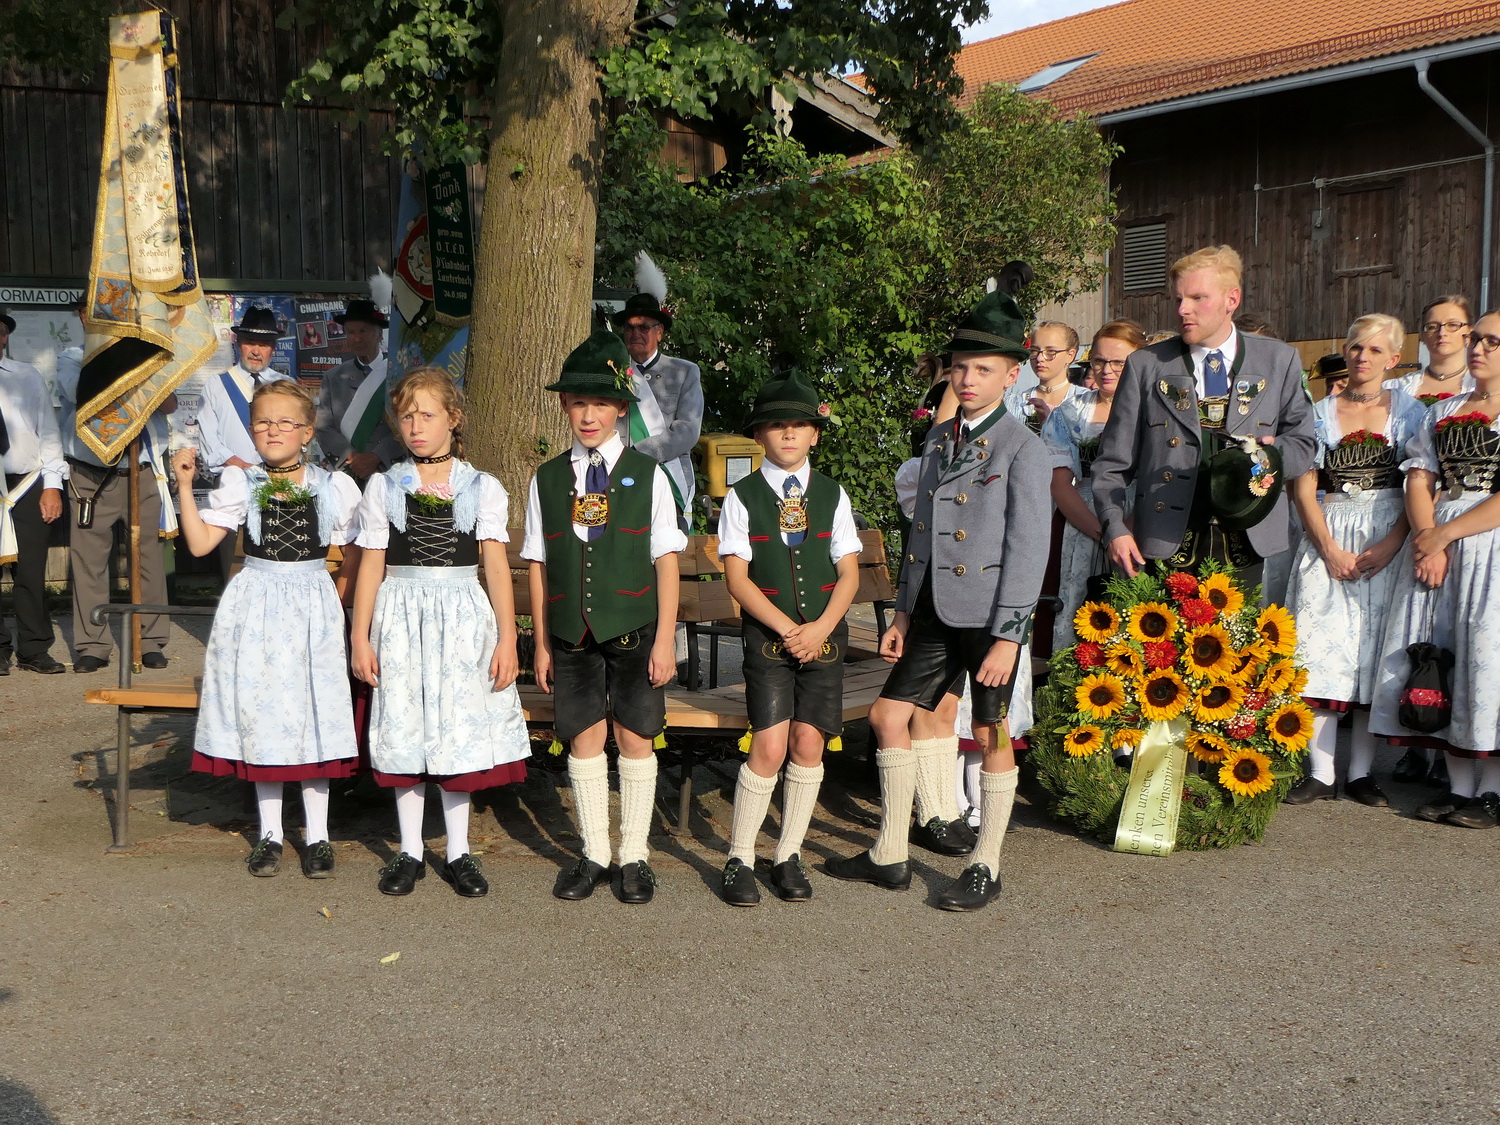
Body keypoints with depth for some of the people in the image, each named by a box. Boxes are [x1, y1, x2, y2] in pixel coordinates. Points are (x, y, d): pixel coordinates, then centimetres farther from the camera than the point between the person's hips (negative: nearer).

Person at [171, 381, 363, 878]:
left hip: (313, 607, -1)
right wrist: (185, 484, -8)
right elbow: (200, 542, -4)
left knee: (314, 715, 1)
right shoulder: (240, 483, 1)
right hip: (256, 607, 1)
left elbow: (354, 550, 11)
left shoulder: (334, 487, 0)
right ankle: (269, 833, 19)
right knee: (262, 710, 6)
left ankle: (317, 836, 13)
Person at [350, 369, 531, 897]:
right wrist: (360, 636, 2)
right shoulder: (384, 487, 5)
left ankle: (459, 853, 14)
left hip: (463, 617, -1)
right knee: (404, 729, 3)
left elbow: (496, 566, 0)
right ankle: (409, 851, 16)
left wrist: (507, 639, -5)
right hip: (401, 617, 1)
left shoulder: (482, 488, 3)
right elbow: (372, 565, 6)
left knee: (461, 729, 1)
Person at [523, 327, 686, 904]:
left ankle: (635, 856, 15)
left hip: (634, 630, -1)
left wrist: (664, 640, -5)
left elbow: (666, 561, 0)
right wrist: (542, 643, 6)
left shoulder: (648, 476, 1)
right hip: (572, 633, 2)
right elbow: (538, 565, 8)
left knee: (635, 737, 3)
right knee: (584, 736, 5)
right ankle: (594, 854, 18)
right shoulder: (547, 480, 6)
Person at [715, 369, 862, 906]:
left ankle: (789, 856, 15)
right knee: (769, 747, -10)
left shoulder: (832, 494, 8)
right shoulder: (741, 498, 1)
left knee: (808, 742, 0)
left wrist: (821, 627, -10)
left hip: (824, 634, 3)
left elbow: (849, 573, 5)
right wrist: (788, 629, -13)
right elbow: (737, 579, -4)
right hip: (767, 635, -2)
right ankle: (739, 860, 4)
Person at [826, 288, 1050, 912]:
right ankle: (889, 856, 21)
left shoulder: (1023, 448, -8)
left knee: (991, 736, 3)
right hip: (935, 612, 7)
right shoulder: (939, 437, 12)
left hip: (989, 616, -7)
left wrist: (1008, 635, -16)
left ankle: (986, 867, 17)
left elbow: (1026, 549, -12)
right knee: (888, 716, 9)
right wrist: (903, 612, 15)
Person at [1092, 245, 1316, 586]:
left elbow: (1302, 444, 15)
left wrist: (1272, 453, -8)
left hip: (1249, 546, 1)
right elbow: (1113, 464, 6)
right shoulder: (1146, 365, 7)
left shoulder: (1279, 361, 10)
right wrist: (1115, 528, -8)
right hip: (1163, 549, -1)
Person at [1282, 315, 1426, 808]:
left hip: (1388, 541, -1)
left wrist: (1390, 544, -15)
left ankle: (1361, 772, 6)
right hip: (1326, 540, 1)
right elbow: (1304, 487, 3)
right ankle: (1320, 772, -3)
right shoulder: (1320, 412, 9)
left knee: (1375, 651, -2)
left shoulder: (1408, 410, 6)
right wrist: (1330, 549, -9)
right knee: (1321, 650, -6)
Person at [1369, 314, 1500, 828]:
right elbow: (1419, 481, 8)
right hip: (1435, 548, 5)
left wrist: (1443, 535, -12)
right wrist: (1427, 543, -7)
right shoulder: (1441, 412, 17)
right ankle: (1459, 785, 11)